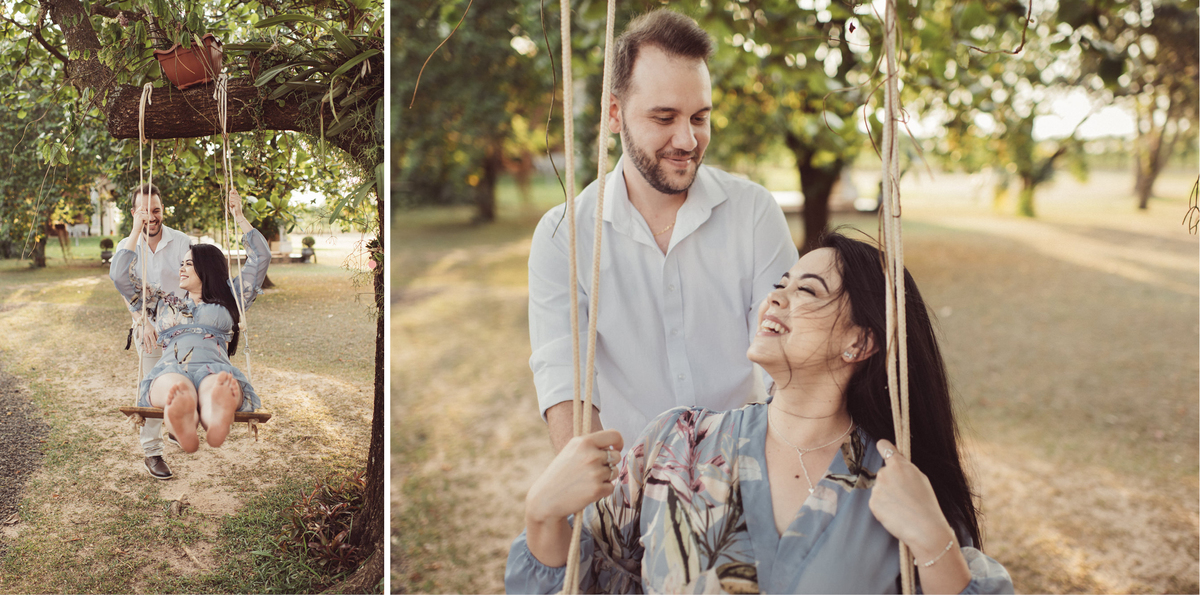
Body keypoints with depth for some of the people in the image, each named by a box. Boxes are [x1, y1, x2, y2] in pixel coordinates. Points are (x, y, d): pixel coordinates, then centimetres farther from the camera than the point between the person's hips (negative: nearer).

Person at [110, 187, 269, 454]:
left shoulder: (230, 299, 32)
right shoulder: (163, 302, 38)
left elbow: (260, 258, 29)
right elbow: (121, 276, 34)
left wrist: (240, 217, 29)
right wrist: (135, 232, 38)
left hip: (215, 368, 0)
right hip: (171, 369, 1)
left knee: (216, 389, -45)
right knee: (178, 390, -44)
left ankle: (216, 421, -82)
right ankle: (183, 430, -80)